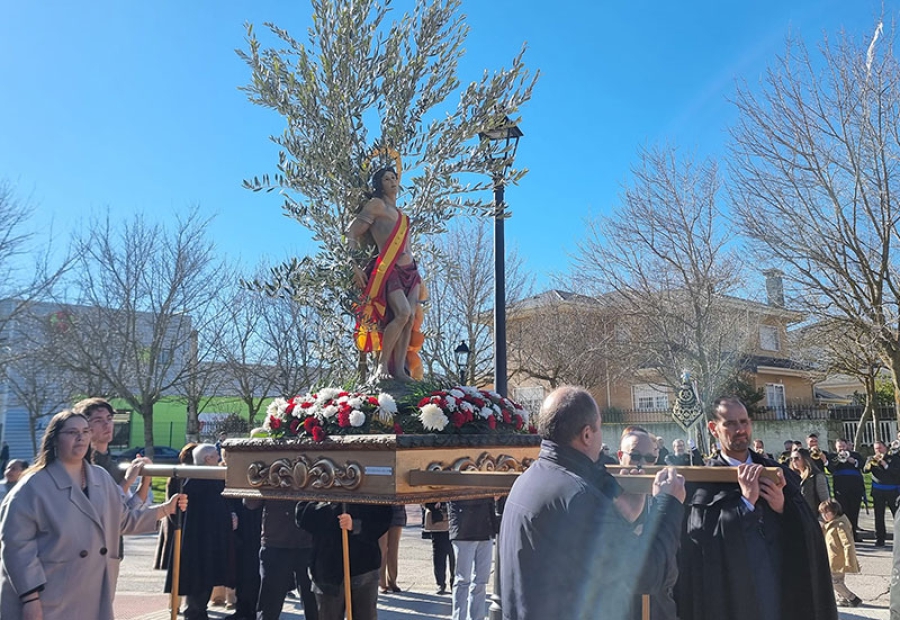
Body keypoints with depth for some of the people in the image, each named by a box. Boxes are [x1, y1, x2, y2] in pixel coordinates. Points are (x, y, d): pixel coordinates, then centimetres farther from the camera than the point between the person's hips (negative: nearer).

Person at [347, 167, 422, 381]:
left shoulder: (400, 213, 23)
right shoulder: (376, 204, 1)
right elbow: (352, 234, -4)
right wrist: (355, 267, -12)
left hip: (409, 271, 7)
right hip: (388, 270, -7)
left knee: (409, 318, -5)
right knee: (402, 312, -24)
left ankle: (399, 370, -4)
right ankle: (382, 363, -12)